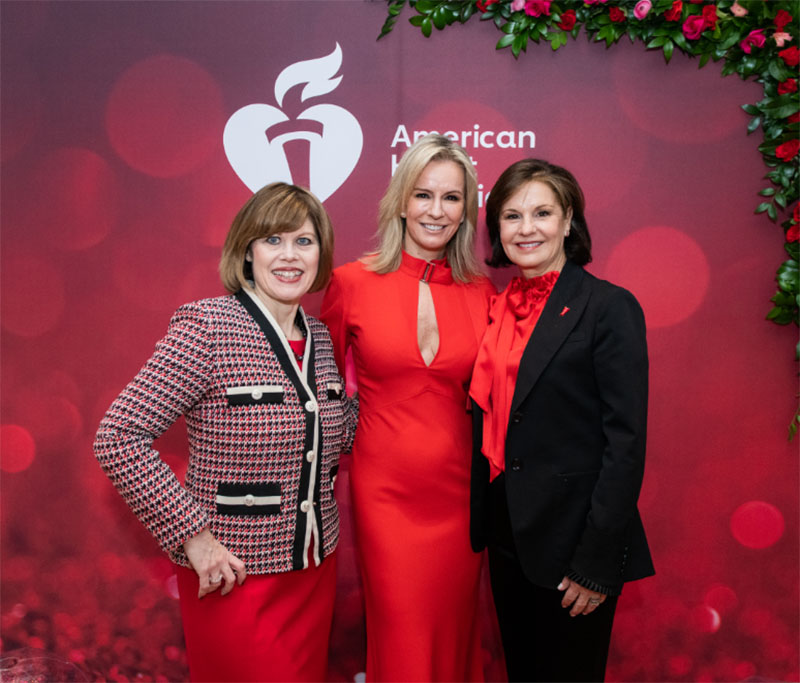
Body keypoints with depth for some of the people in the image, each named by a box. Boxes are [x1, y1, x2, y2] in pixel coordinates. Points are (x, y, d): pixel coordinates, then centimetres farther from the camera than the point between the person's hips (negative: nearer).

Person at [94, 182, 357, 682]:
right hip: (235, 576, -6)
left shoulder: (318, 337, 3)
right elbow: (118, 439, -18)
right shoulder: (206, 327, -16)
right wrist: (192, 535, -18)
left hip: (316, 568, 6)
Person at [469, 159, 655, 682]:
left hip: (571, 536, -6)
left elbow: (626, 441, -16)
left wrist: (598, 560, -17)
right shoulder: (498, 307, 6)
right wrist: (482, 522, 8)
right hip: (508, 531, 6)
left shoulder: (609, 307, -12)